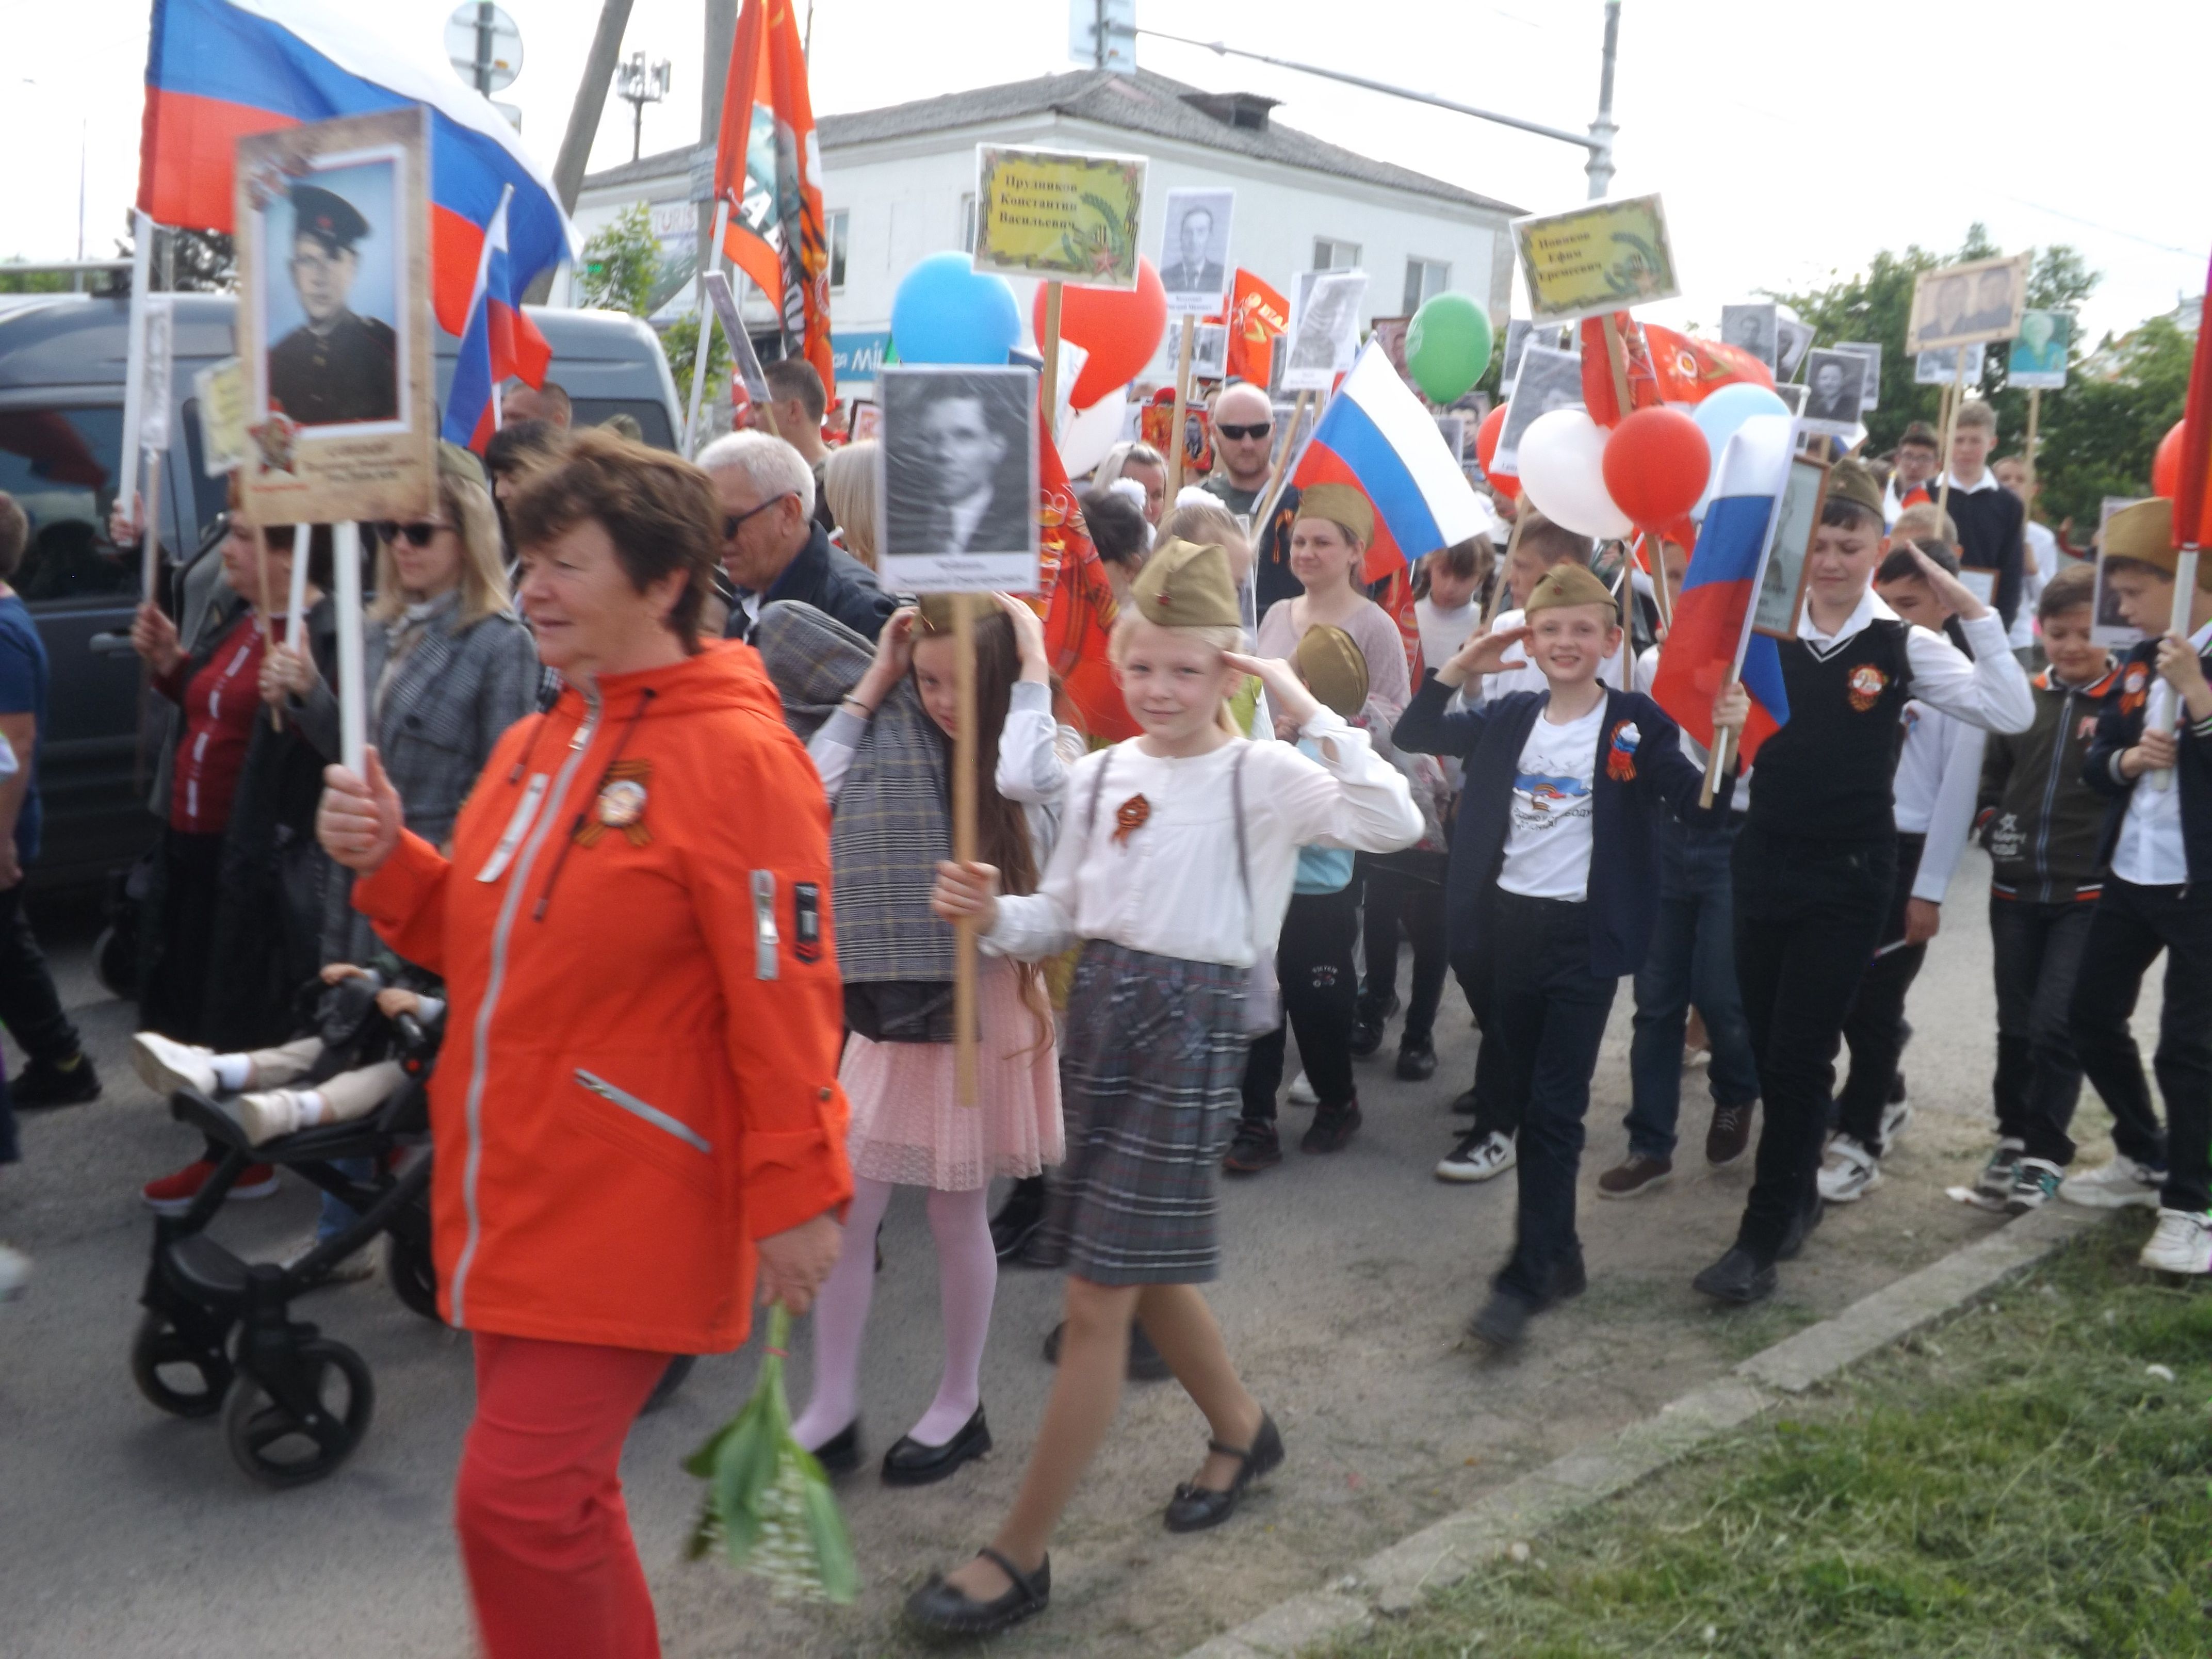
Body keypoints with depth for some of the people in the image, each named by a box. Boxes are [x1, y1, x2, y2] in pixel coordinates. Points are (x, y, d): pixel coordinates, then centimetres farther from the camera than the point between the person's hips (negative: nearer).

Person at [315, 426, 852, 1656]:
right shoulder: (534, 746, 9)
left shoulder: (738, 753, -15)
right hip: (512, 1192, 8)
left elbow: (786, 991, -17)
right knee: (562, 1494, 19)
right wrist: (388, 861, 1)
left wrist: (797, 1194, -16)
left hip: (631, 1213, -8)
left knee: (518, 1500, -6)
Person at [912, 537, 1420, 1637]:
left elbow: (1393, 823, -24)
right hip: (1100, 1008, 7)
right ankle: (1241, 1429, 46)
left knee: (1096, 1297, -4)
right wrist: (994, 916, -8)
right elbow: (1062, 916, 12)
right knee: (1143, 1268, 19)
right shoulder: (1100, 775, 8)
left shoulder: (1263, 775, -9)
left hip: (1194, 1020, -7)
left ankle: (1021, 1556, 7)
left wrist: (1309, 712, -22)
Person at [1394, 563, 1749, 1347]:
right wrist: (1458, 667, -3)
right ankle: (1557, 1251, 27)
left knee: (1555, 1109, -3)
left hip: (1585, 934, -5)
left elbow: (1701, 806, -9)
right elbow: (1412, 736, 8)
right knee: (1526, 1098, 13)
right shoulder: (1509, 717, 7)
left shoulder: (1635, 722, -6)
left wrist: (1724, 739, -25)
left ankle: (1528, 1275, 3)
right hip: (1510, 923, 5)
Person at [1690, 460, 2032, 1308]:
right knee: (1767, 1047, 10)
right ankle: (1796, 1195, 31)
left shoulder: (1903, 645, -2)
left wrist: (1974, 611, -14)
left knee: (1799, 1055, -5)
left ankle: (1763, 1237, 3)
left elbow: (2011, 713, -11)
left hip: (1850, 871, -3)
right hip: (1764, 859, 3)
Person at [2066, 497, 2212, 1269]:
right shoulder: (2136, 664, 10)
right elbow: (2095, 764, 12)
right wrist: (2126, 759, -9)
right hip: (2129, 878, 8)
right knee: (2091, 1018, 15)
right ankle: (2143, 1156, 34)